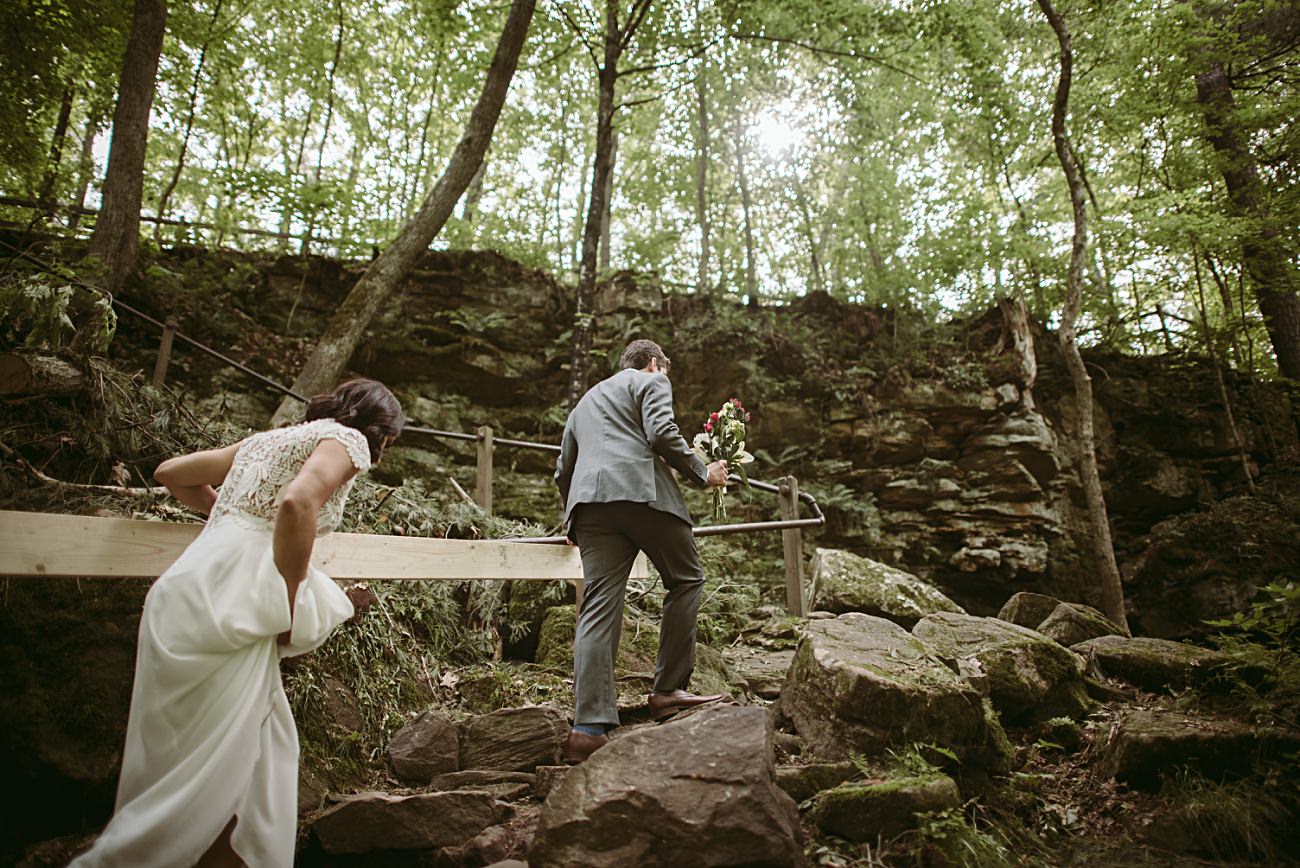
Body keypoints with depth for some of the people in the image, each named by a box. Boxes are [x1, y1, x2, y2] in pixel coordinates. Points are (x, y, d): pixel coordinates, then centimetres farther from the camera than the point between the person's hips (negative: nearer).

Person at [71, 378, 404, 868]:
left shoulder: (268, 438, 24)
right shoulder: (348, 438, -1)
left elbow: (170, 472, 27)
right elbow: (296, 503, -20)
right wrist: (291, 607, -11)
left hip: (182, 594, 9)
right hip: (230, 602, -9)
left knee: (267, 745, 17)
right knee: (210, 772, 0)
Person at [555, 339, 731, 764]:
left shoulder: (586, 400, 36)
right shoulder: (651, 382, 15)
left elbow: (563, 470, 34)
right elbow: (661, 434, -5)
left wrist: (573, 519, 44)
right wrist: (703, 473, 5)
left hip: (589, 500, 6)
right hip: (641, 491, -6)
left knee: (599, 608, -3)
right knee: (686, 580, 11)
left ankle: (588, 728, -11)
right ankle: (668, 689, 6)